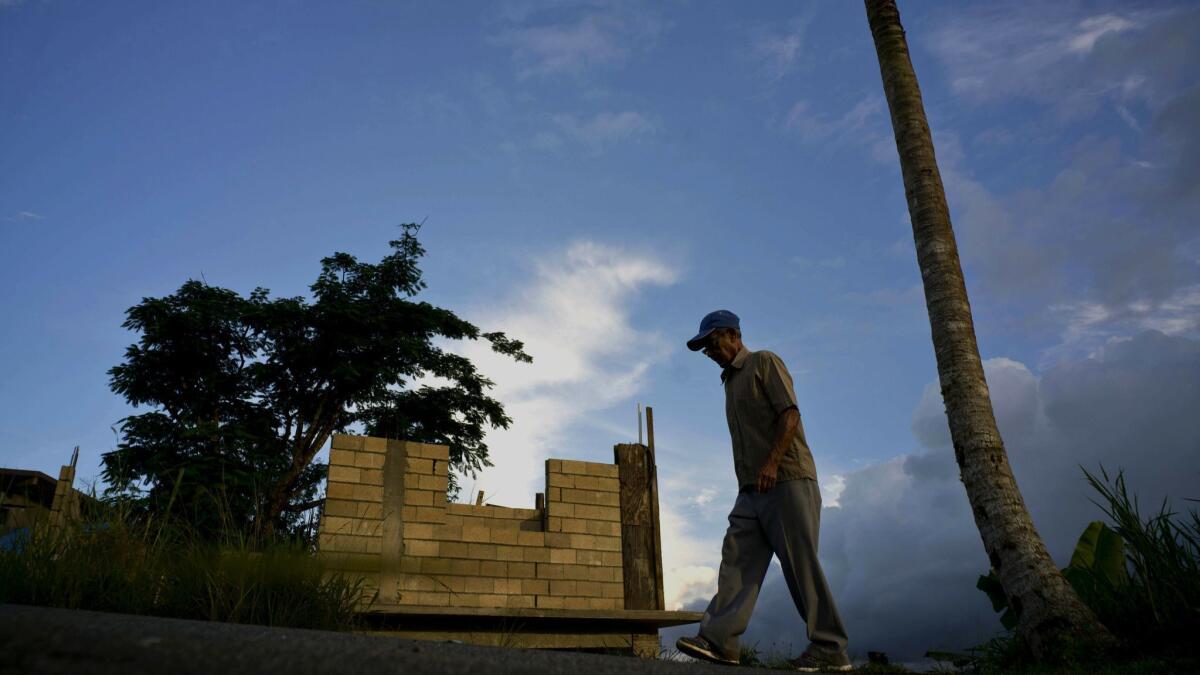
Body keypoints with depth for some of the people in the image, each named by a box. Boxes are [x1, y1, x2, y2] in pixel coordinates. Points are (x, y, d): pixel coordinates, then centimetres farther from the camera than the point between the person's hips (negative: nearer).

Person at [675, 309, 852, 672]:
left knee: (800, 563, -7)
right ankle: (718, 638, -11)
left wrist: (772, 464, -21)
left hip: (786, 479, -8)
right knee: (737, 558, -4)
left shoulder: (764, 363, 1)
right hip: (752, 490, 8)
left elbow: (790, 414, -11)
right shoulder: (730, 381, 25)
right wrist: (749, 479, 18)